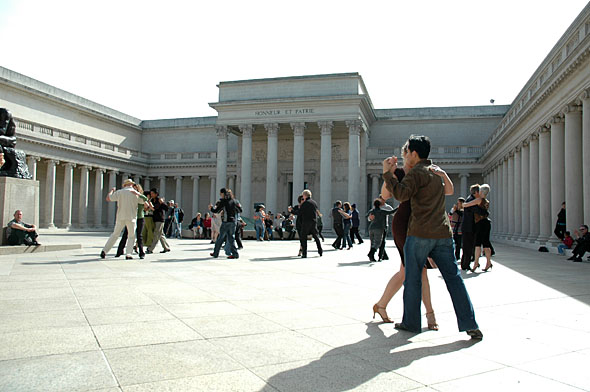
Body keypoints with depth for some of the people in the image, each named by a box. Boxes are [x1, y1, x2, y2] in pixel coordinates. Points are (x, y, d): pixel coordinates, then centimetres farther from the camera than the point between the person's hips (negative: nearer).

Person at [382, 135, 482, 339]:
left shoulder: (416, 173, -8)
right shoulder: (437, 171, 18)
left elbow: (401, 193, -23)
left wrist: (387, 173, -13)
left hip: (420, 234, -7)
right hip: (443, 232, 7)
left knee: (412, 279, 6)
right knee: (453, 278, 6)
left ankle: (411, 322, 15)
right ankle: (470, 325, 4)